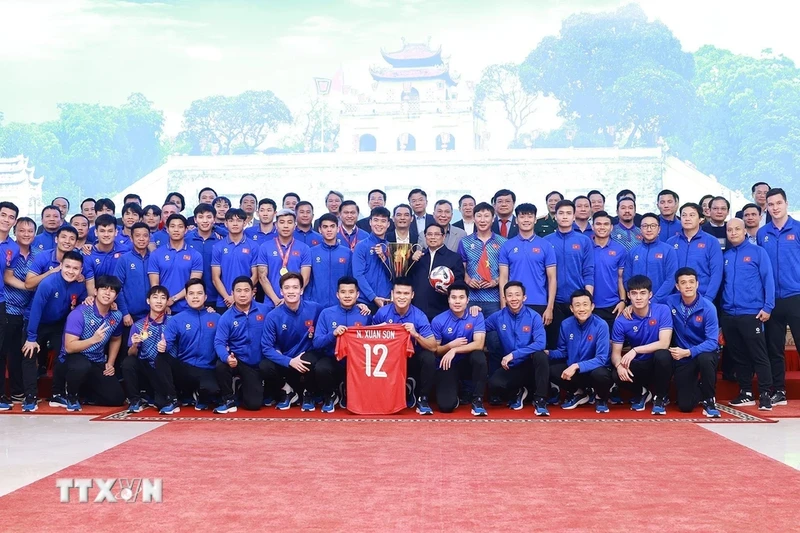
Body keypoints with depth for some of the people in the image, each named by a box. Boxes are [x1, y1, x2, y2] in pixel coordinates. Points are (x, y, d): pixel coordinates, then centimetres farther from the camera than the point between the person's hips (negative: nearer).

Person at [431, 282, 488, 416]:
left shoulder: (476, 316, -9)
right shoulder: (438, 321, -9)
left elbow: (479, 344, -19)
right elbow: (434, 350, -4)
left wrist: (454, 350, -27)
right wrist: (450, 345, -22)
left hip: (468, 363, 1)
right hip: (447, 364, -1)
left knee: (479, 356, -35)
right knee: (446, 405, -21)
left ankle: (477, 400, -16)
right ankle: (455, 392, 20)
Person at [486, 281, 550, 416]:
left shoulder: (534, 317, -10)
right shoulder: (498, 317, -2)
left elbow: (540, 344, -22)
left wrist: (513, 354, -26)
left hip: (530, 365, -1)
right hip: (509, 367, 1)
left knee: (540, 355, -35)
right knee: (494, 385, -29)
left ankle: (540, 400, -17)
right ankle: (517, 394, 8)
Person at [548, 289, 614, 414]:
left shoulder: (601, 325, -18)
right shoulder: (566, 324, -6)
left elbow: (601, 359, -22)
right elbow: (562, 352, 6)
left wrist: (576, 366, -32)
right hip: (572, 368, 3)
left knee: (601, 374, -38)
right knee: (550, 370, -23)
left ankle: (601, 398, 2)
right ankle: (578, 393, 8)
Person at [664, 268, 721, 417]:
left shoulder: (708, 307, -19)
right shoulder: (671, 302, -11)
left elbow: (713, 342, -22)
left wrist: (688, 352, -34)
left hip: (704, 353, -2)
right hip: (682, 357, 2)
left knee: (704, 358, -40)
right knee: (685, 406, -5)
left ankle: (709, 400, -13)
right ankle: (697, 388, 33)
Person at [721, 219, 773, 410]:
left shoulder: (758, 252, 0)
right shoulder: (724, 256, 12)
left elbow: (768, 280, -4)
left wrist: (767, 307, -11)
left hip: (751, 313, -5)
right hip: (728, 314, 5)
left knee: (758, 355, -3)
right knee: (738, 356, 10)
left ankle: (765, 394, 3)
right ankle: (746, 393, 19)